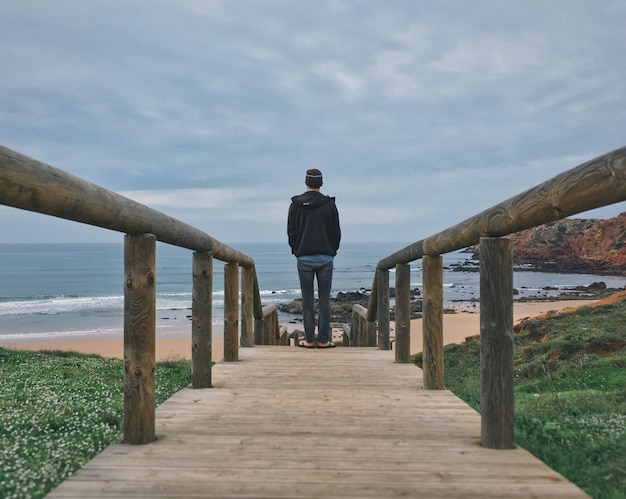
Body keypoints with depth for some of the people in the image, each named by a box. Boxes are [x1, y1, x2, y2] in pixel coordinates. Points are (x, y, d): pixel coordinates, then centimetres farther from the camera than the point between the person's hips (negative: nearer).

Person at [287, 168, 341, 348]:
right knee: (324, 298, 3)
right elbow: (337, 232, 3)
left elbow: (291, 232, 4)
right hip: (325, 258, 0)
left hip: (304, 258, 0)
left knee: (307, 299, 4)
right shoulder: (329, 204, 0)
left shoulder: (296, 205, 2)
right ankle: (324, 340, 4)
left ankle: (309, 340, 5)